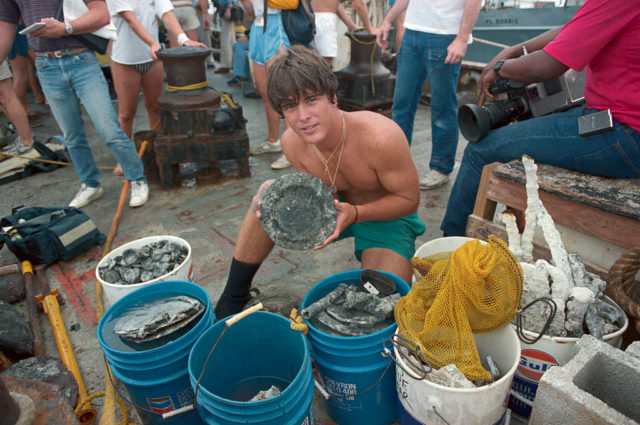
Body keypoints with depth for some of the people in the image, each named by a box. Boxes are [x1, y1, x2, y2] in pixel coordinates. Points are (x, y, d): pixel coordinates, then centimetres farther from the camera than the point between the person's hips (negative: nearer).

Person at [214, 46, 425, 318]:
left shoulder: (381, 137, -33)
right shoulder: (292, 143, -17)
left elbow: (409, 199, -20)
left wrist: (354, 213, -36)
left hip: (387, 216, -4)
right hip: (338, 206, 5)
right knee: (270, 193, -17)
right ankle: (231, 301, -4)